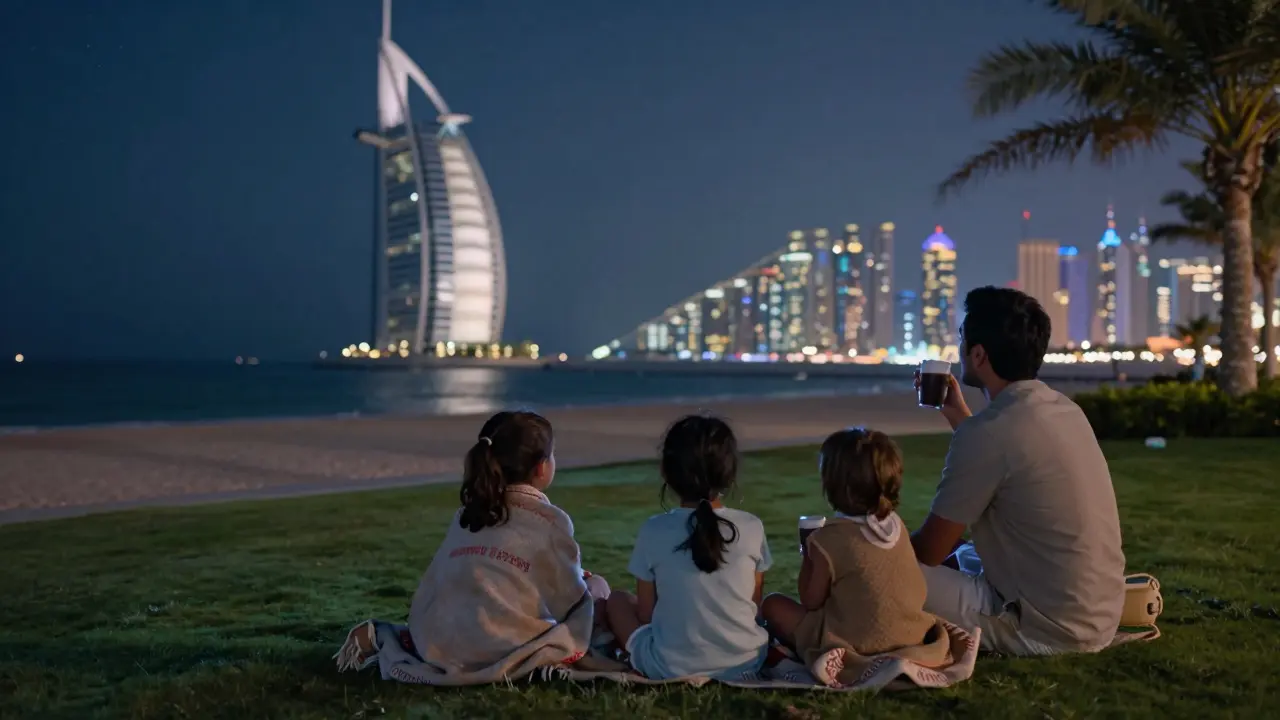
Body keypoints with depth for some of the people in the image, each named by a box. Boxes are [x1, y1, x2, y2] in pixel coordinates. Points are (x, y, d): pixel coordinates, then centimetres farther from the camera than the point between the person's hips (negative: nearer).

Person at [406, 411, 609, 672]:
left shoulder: (463, 516, 11)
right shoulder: (551, 521, -5)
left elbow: (431, 587, 12)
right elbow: (570, 599, 3)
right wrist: (589, 583, 23)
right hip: (517, 654, -5)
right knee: (598, 586, 20)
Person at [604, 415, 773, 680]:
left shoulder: (653, 531, -11)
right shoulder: (752, 528, -7)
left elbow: (645, 615, -2)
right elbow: (755, 606, 4)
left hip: (670, 668, -1)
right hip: (745, 663, 1)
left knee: (616, 600, 22)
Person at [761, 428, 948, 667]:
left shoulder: (829, 540, -20)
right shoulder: (896, 524, -2)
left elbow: (811, 601, -9)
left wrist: (808, 556, 5)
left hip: (857, 647, -7)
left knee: (773, 604, 7)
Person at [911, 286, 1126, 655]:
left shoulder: (989, 432, -21)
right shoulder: (1062, 408, 5)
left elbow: (929, 551, -13)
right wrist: (956, 413, 25)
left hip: (1048, 628, -9)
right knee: (961, 555, 30)